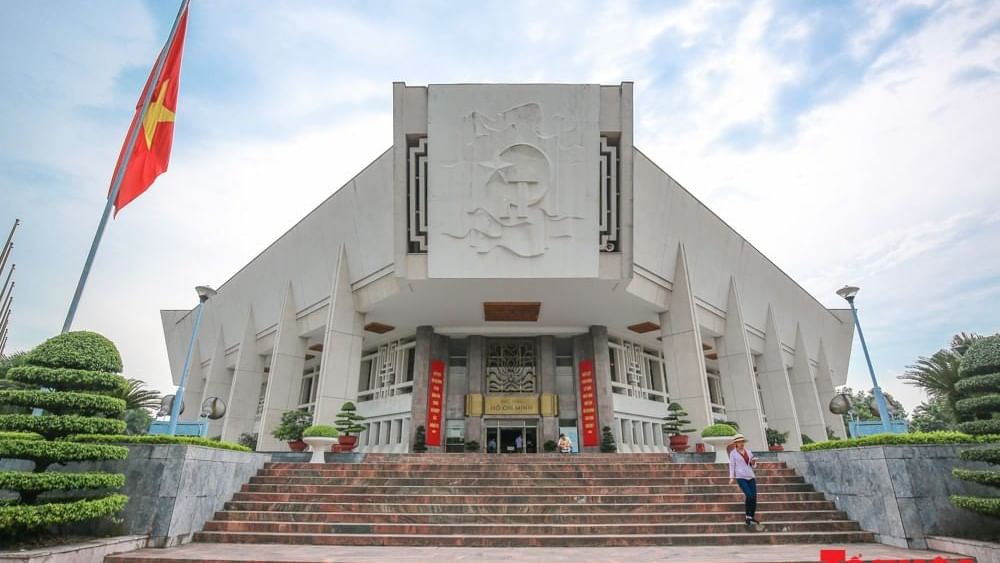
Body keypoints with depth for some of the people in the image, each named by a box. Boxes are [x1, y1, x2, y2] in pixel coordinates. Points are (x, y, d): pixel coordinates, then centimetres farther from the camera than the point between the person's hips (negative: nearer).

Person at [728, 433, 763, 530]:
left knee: (754, 498, 0)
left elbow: (752, 465, 15)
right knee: (749, 496, -18)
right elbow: (732, 466, -4)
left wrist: (753, 462, -9)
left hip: (750, 477, 5)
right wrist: (732, 478, -14)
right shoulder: (733, 453, -3)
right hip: (740, 477, -5)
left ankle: (752, 518, 18)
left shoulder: (748, 451, 10)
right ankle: (748, 517, 1)